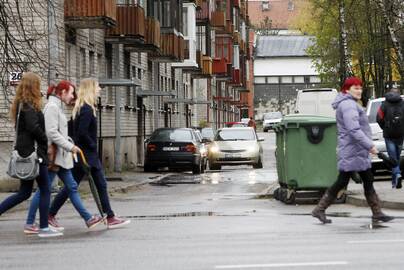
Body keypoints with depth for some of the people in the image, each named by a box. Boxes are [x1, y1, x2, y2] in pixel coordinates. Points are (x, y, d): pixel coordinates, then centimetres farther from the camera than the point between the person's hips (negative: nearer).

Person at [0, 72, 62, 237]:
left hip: (24, 152, 9)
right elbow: (34, 127, -22)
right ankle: (43, 228, 0)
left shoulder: (21, 105, 15)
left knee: (24, 193, 12)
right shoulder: (29, 106, -13)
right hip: (34, 152, -9)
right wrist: (46, 142, -7)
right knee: (45, 190, -1)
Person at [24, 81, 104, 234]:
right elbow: (51, 132, -20)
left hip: (61, 156, 10)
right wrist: (70, 147, -17)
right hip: (53, 156, -10)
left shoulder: (57, 107, 17)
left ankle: (88, 219, 11)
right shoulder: (52, 107, -12)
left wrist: (70, 144, 9)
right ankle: (29, 225, -2)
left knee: (72, 187, 9)